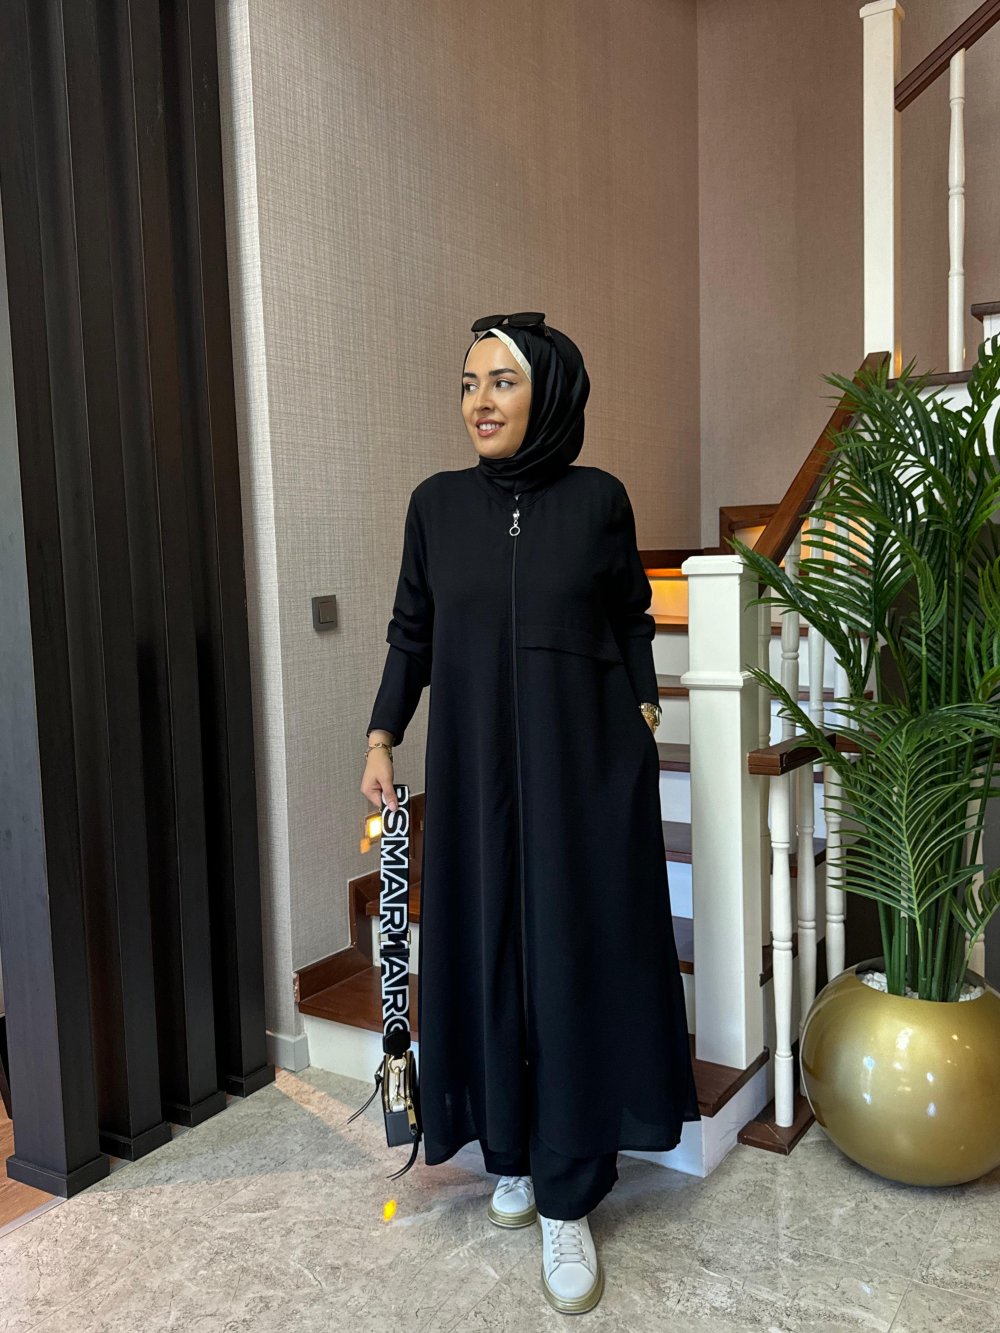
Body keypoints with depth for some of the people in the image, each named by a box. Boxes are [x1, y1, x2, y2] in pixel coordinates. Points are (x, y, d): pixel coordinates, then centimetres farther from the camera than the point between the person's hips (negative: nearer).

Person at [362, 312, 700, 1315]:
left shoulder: (599, 498, -2)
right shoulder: (437, 502, 2)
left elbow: (631, 618, 8)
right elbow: (411, 632, 7)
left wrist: (642, 715, 0)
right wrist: (381, 740, 1)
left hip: (583, 767, -2)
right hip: (474, 769, 2)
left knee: (576, 958, 2)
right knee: (485, 950, 8)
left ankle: (566, 1204, 14)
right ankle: (512, 1153, 29)